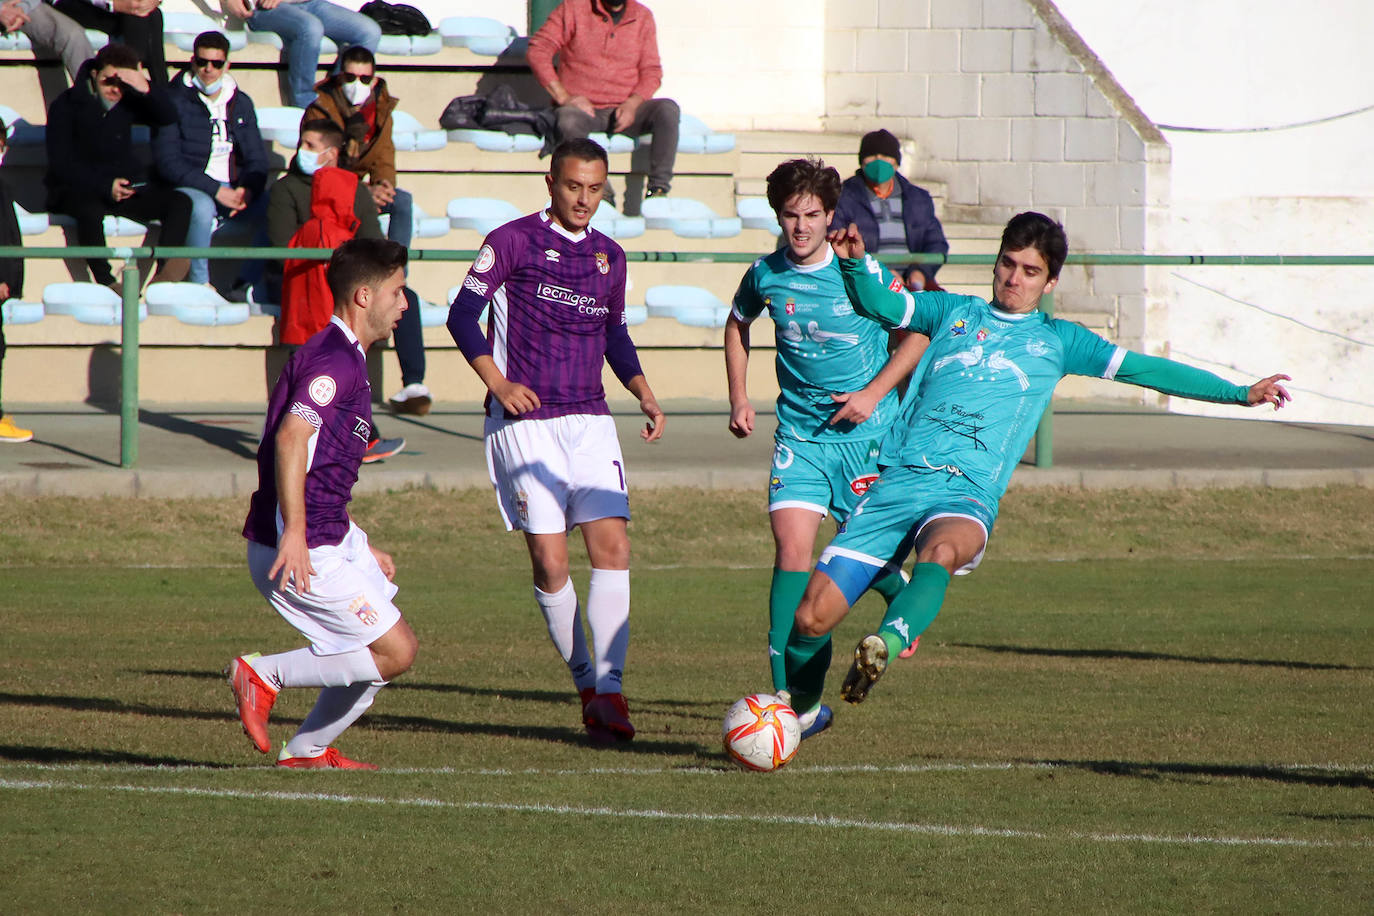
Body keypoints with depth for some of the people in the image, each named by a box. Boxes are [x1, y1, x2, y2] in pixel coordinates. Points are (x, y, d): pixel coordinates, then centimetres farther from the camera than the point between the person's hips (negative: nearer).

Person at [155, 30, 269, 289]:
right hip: (189, 188, -5)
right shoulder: (175, 101, -2)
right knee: (202, 207, -39)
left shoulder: (241, 103, 14)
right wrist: (215, 190, -19)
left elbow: (256, 158, 13)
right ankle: (199, 284, -27)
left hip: (233, 188, 5)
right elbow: (167, 162, -10)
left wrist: (248, 189, -11)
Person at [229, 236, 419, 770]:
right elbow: (291, 436, -29)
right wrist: (294, 533, -36)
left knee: (387, 649, 14)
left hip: (333, 540, 10)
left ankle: (307, 750, 20)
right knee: (395, 651, -10)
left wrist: (362, 550, 31)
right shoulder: (335, 361, -14)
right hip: (303, 549, -10)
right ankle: (264, 675, -5)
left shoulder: (345, 360, 20)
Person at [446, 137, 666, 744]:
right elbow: (462, 314, -2)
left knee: (612, 547, -11)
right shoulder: (513, 241, -2)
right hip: (525, 422, -4)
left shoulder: (609, 257, 14)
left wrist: (643, 393, 12)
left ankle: (608, 690, -13)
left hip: (590, 421, 4)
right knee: (550, 561, -8)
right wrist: (497, 382, -15)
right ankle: (585, 682, 9)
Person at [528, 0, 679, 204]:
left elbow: (651, 71, 8)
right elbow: (538, 51, -5)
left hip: (625, 110, 3)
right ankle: (602, 194, -32)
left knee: (667, 109, -26)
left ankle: (658, 189, -29)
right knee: (569, 122, -38)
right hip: (582, 108, -3)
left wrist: (632, 104, -13)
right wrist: (563, 97, -16)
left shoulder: (643, 17, 10)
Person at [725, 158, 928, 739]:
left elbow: (919, 333, 0)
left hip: (867, 431, -1)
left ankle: (902, 592, 42)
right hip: (800, 435, 2)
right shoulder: (765, 276, -1)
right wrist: (739, 397, 12)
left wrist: (873, 394, -10)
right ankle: (790, 697, -16)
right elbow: (737, 324, 21)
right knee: (791, 550, -14)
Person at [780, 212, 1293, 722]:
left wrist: (1238, 393, 16)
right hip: (898, 478, 2)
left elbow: (1141, 369, 19)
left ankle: (883, 649, -60)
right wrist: (856, 261, -6)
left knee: (942, 552, -41)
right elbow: (878, 304, 16)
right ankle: (800, 704, 18)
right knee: (813, 616, -8)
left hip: (966, 495, -2)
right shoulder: (954, 313, 23)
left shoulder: (1057, 341, 20)